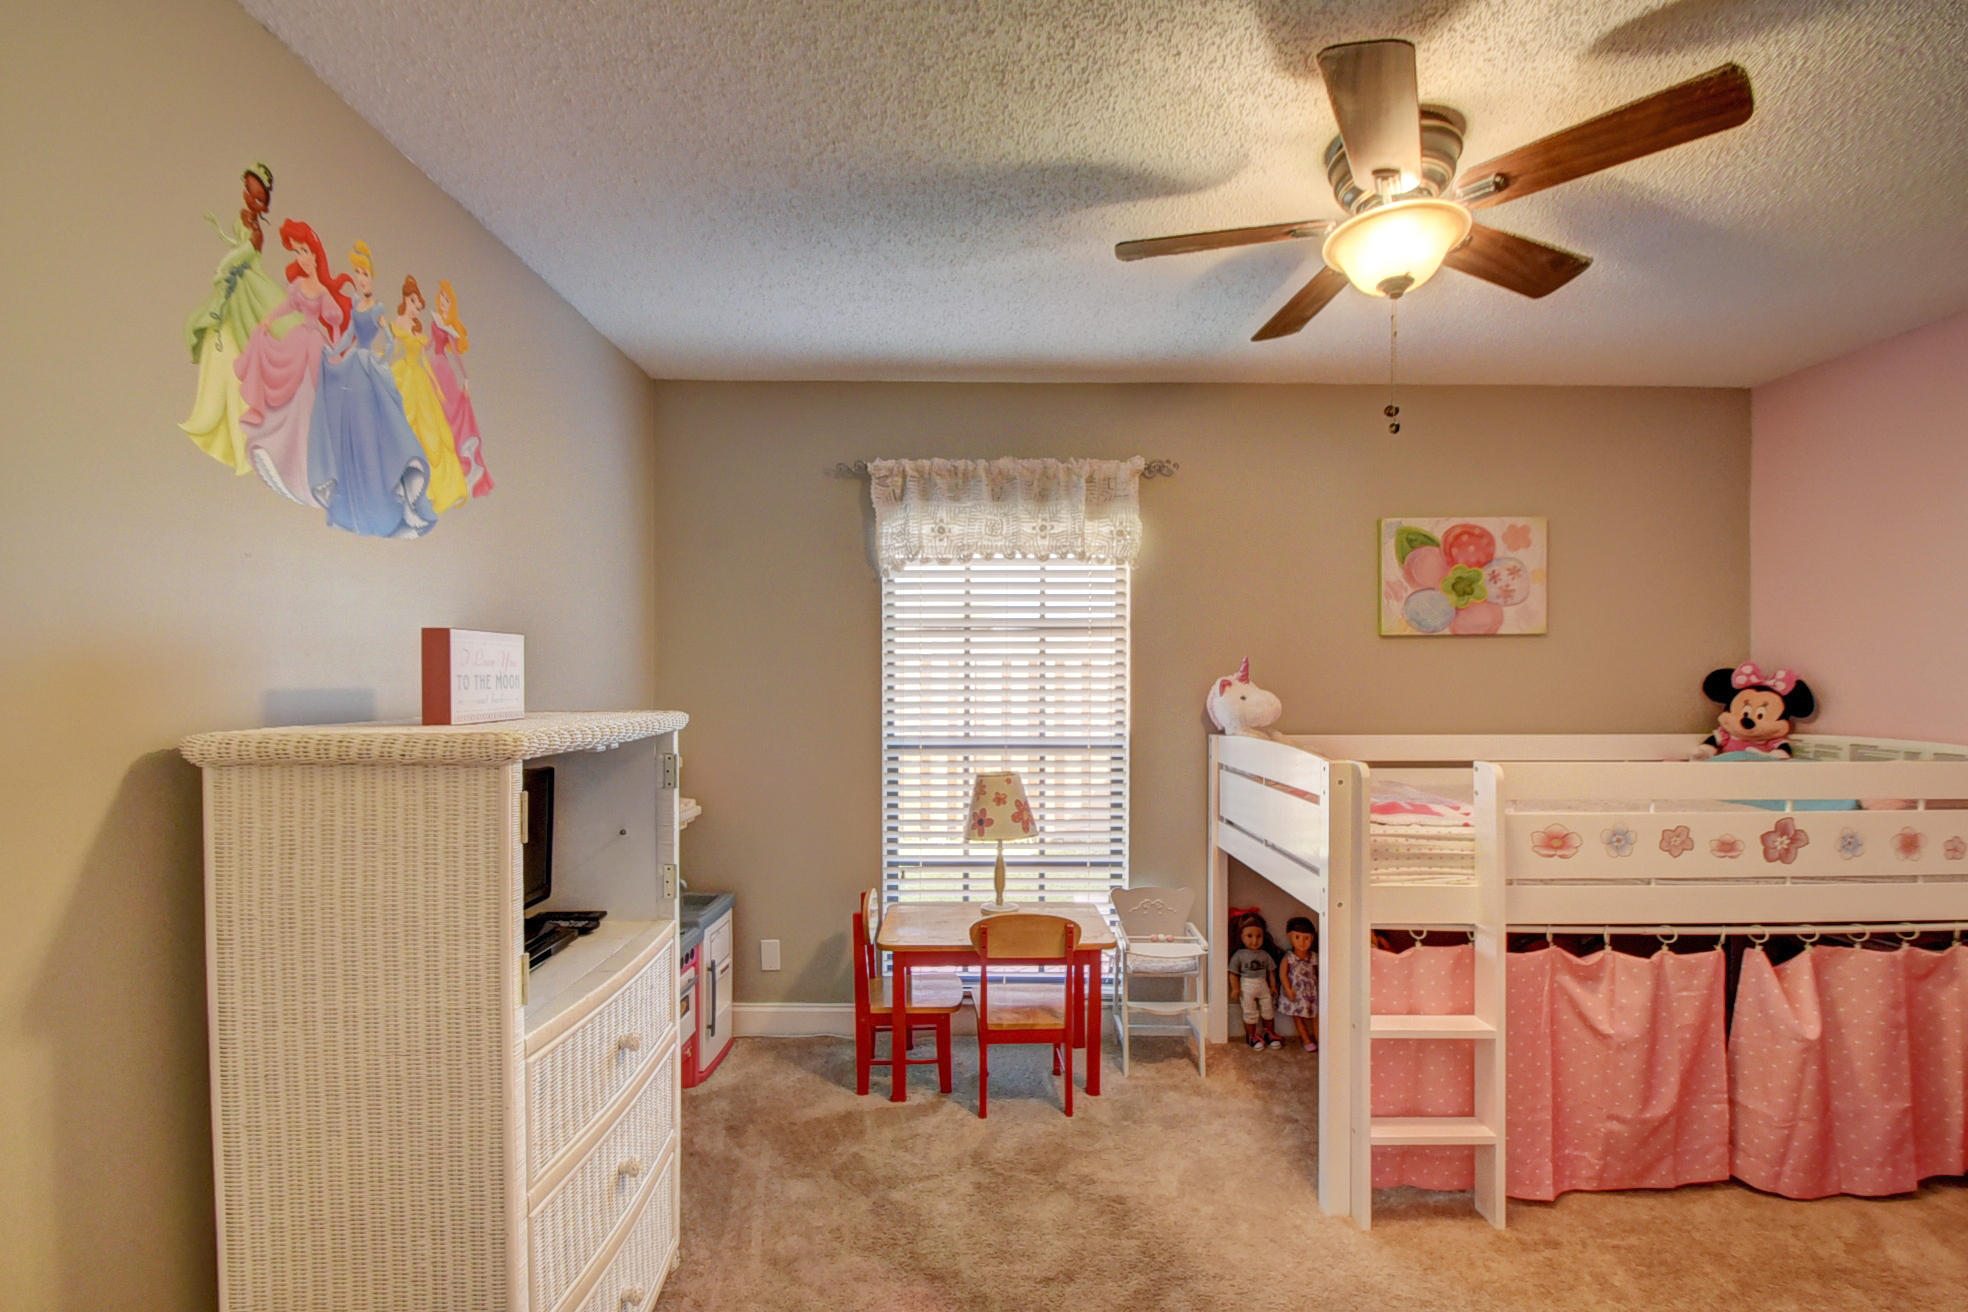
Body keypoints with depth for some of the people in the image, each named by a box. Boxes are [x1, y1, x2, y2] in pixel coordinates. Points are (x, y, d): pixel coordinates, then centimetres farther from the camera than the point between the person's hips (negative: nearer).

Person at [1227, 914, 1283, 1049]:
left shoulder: (1265, 955, 1)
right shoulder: (1239, 955, -10)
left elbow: (1270, 971, 9)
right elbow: (1233, 973, -8)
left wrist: (1272, 986, 7)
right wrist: (1235, 989, -12)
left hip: (1263, 986, 3)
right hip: (1247, 987, -3)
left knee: (1267, 1010, 13)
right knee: (1250, 1013, 5)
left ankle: (1268, 1032, 33)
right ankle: (1252, 1035, 20)